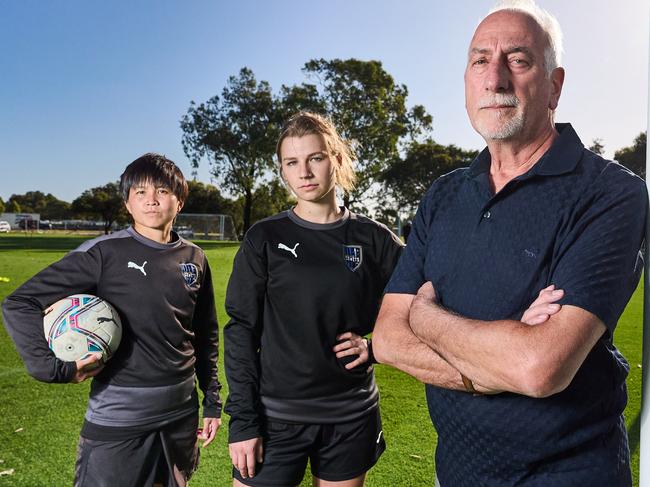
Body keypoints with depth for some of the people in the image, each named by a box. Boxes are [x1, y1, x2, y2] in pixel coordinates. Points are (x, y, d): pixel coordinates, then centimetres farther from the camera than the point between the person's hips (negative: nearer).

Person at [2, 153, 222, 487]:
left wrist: (212, 402, 11)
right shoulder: (104, 253, -11)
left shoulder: (194, 259, 3)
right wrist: (55, 367, -16)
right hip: (116, 420, -4)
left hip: (182, 414, 5)